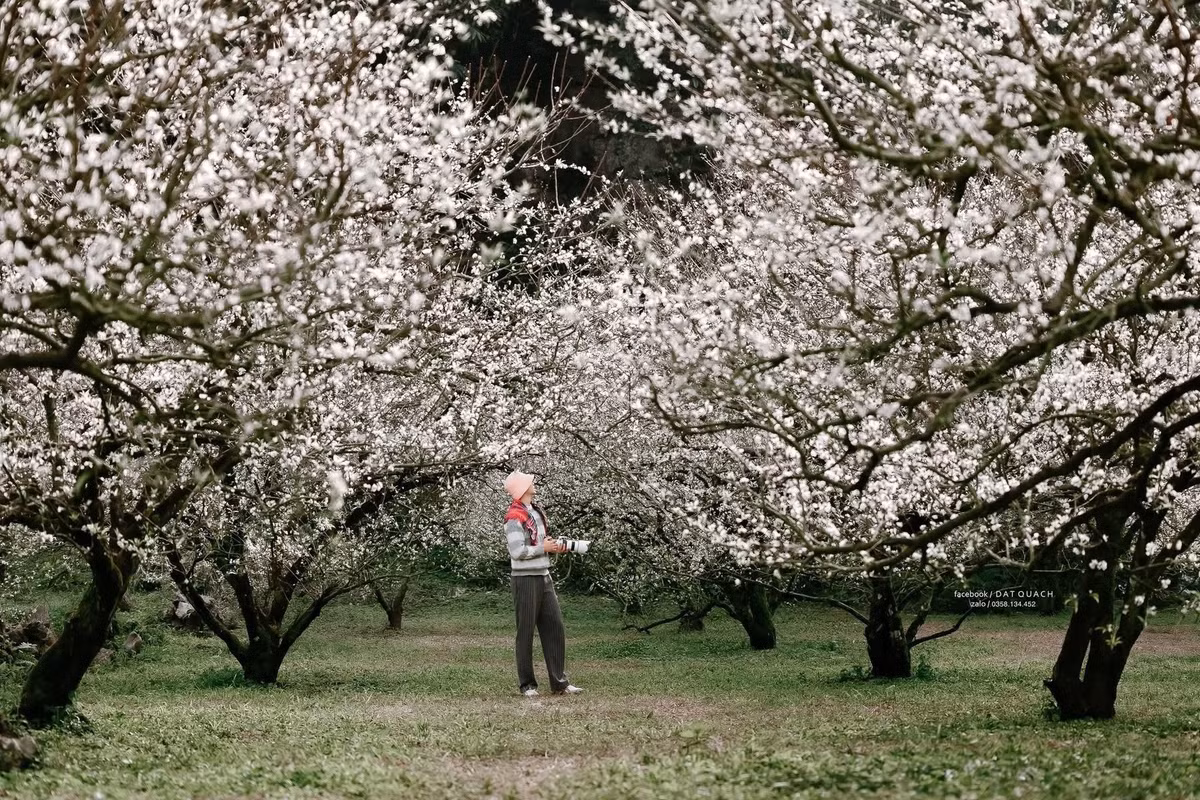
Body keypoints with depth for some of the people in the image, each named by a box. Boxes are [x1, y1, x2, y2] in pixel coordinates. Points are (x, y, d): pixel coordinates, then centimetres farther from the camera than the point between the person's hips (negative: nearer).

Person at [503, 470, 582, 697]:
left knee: (554, 627, 5)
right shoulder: (514, 517, -14)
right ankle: (527, 684, 8)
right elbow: (517, 551, -21)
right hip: (525, 579, -8)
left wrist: (555, 547, 6)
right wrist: (544, 547, -13)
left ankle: (559, 682, 10)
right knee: (526, 631, 0)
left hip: (544, 577, 8)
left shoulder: (537, 513, 15)